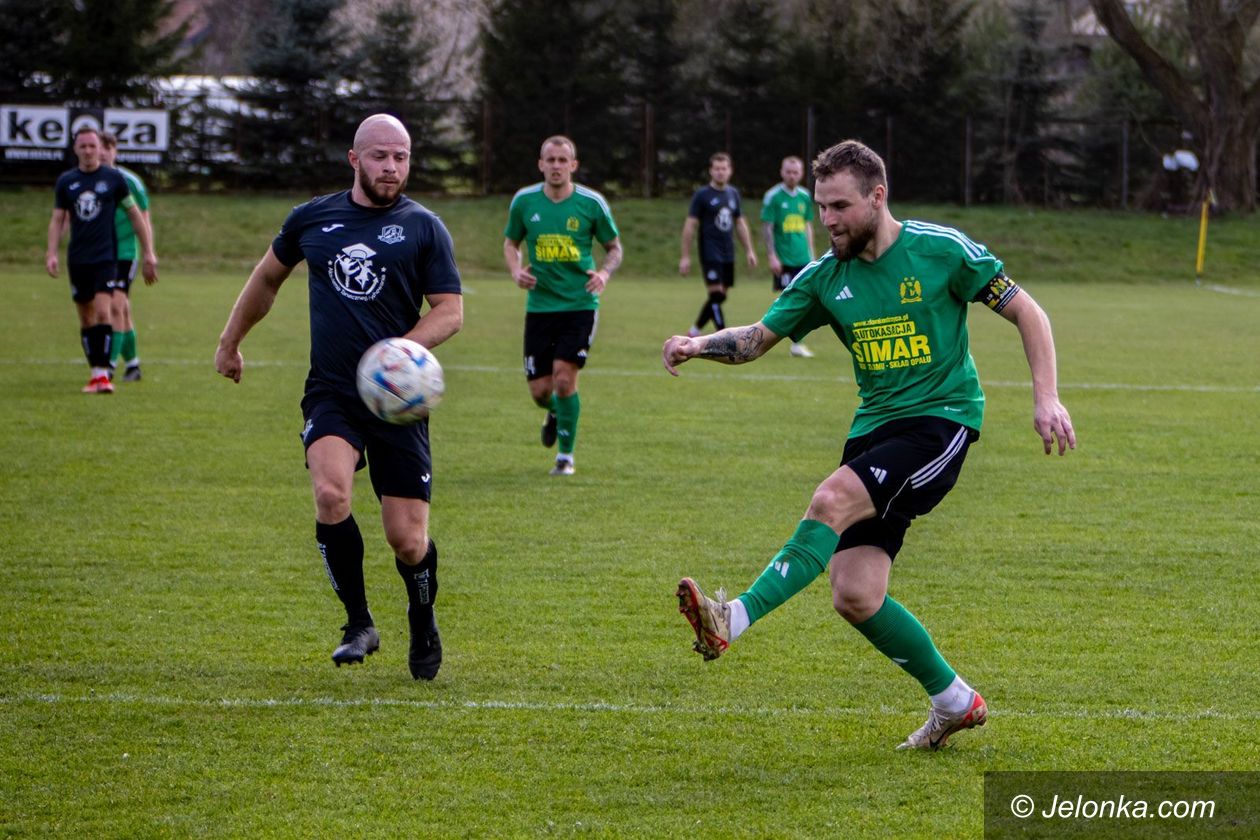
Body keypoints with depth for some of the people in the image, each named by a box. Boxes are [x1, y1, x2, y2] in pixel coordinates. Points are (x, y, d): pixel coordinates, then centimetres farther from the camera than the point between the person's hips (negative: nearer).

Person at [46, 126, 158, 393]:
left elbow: (135, 215, 6)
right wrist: (52, 254, -4)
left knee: (103, 313, -17)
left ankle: (102, 373, -17)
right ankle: (95, 372, 16)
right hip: (77, 259, 3)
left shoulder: (113, 178, 0)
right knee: (86, 318, 7)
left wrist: (148, 252, 4)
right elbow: (57, 219, 10)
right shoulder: (66, 181, 7)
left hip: (105, 257, -3)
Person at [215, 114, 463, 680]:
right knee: (331, 495, -27)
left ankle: (423, 626, 30)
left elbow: (451, 311, -3)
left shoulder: (424, 229, 1)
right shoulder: (312, 219, 8)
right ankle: (358, 623, -9)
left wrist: (404, 348, -21)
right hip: (330, 394, 1)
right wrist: (230, 341, 33)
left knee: (407, 540, -3)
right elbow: (267, 278, 25)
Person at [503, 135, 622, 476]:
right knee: (540, 390, 1)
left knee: (564, 379, -14)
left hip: (580, 304, -2)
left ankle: (566, 455, 4)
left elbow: (614, 247, 7)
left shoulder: (592, 203, -4)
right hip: (539, 304, 2)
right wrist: (516, 270, -6)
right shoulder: (524, 201, 0)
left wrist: (604, 272, -13)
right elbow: (511, 242, 15)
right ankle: (555, 412, 40)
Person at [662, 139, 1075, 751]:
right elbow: (757, 338, 9)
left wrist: (1046, 397, -11)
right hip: (873, 427, 6)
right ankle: (954, 701, 14)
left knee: (832, 500, -30)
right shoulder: (825, 277, 7)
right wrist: (701, 345, -12)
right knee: (855, 597, -5)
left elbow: (1026, 312, -1)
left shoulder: (942, 250, -6)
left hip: (941, 419, -6)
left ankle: (733, 620, -35)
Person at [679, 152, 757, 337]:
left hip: (728, 255, 6)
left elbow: (740, 224, 20)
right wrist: (685, 257, -10)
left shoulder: (733, 194, 11)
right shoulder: (702, 195, -5)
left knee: (718, 297, 8)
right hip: (710, 255, -6)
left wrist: (749, 250, 16)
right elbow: (690, 225, -6)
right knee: (717, 295, -13)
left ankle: (694, 332, 24)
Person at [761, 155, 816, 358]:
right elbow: (767, 227, -6)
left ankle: (797, 342, 9)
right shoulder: (773, 196, -5)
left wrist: (811, 254, 16)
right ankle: (795, 344, 1)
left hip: (803, 258, 5)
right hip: (783, 259, -5)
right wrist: (772, 256, -12)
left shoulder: (805, 196, 10)